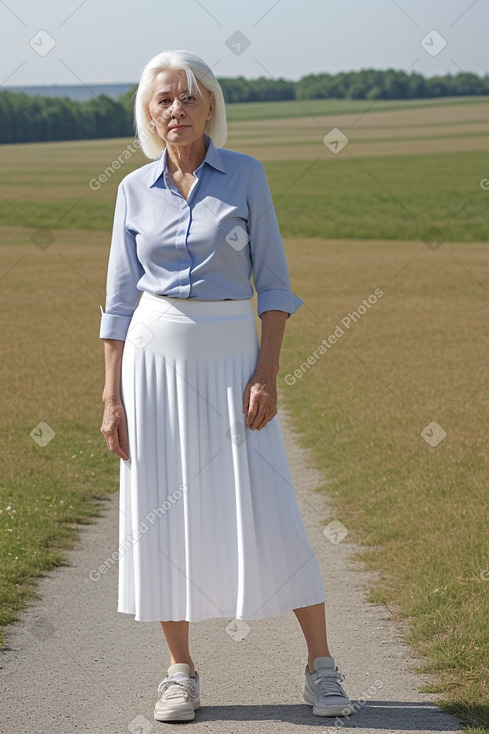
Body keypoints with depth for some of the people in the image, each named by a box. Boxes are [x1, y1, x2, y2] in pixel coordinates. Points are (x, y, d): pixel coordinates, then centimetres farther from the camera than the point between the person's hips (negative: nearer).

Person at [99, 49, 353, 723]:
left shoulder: (246, 175, 0)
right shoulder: (135, 191, 5)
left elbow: (273, 281, -1)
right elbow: (121, 298, 6)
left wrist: (268, 372, -11)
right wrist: (112, 397, 1)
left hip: (232, 357, -2)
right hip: (155, 357, 2)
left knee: (268, 514, -4)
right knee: (162, 513, 2)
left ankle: (321, 667, 6)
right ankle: (181, 673, 14)